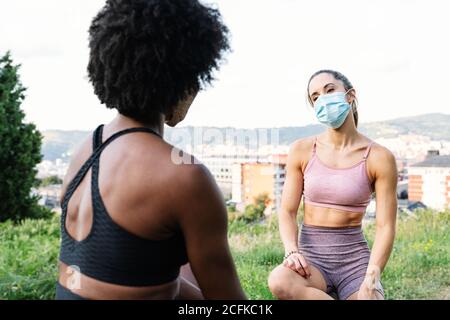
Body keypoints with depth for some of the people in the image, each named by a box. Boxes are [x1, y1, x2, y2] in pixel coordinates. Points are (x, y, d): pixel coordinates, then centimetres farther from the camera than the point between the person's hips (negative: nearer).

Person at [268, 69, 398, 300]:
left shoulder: (379, 158, -4)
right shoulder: (302, 151, 1)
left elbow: (385, 226, -7)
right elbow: (287, 211, 0)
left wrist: (371, 280, -19)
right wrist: (292, 251, -18)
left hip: (354, 257, -2)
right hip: (311, 256, 2)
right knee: (279, 281, -32)